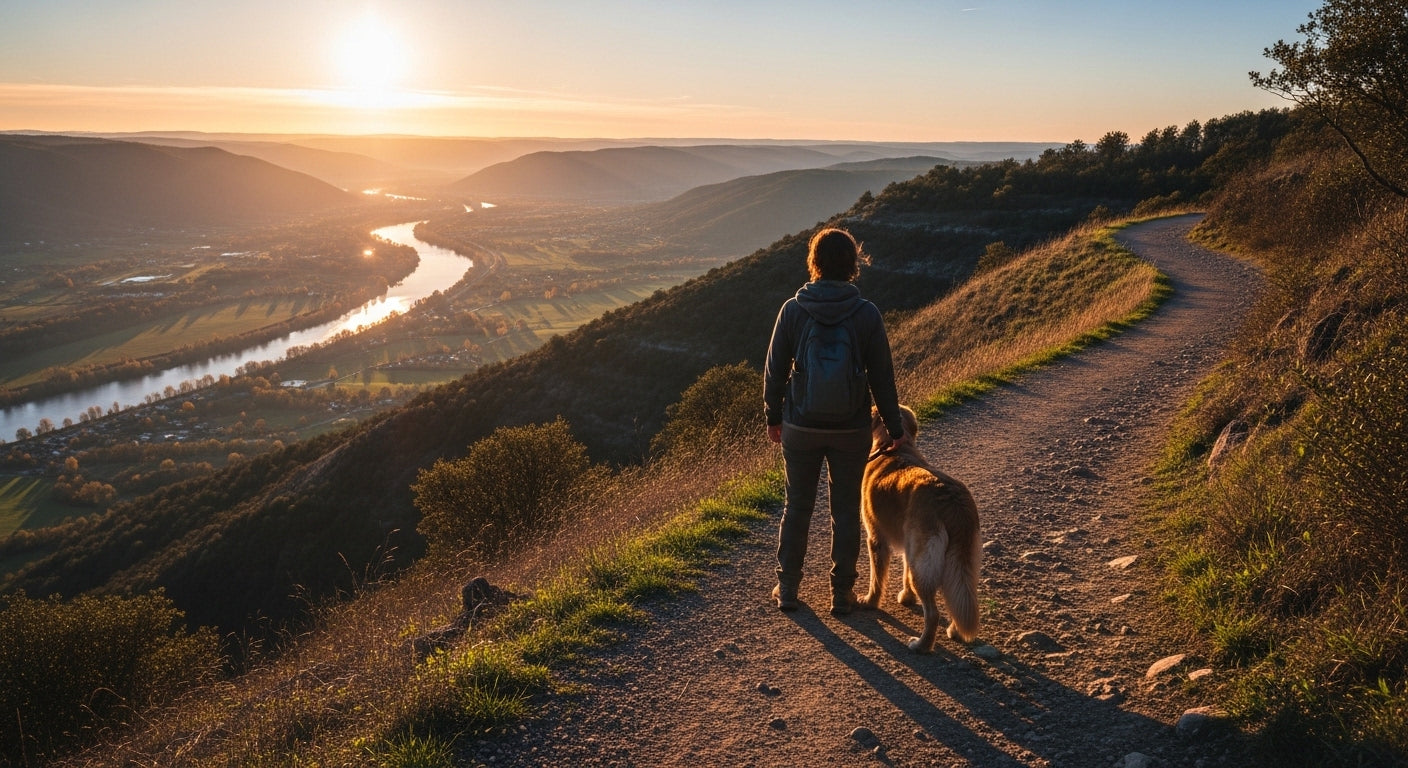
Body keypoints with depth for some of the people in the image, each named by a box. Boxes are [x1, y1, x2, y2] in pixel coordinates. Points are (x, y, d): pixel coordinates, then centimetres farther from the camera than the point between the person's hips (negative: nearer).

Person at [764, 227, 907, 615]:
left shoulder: (793, 310, -9)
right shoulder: (867, 314, -10)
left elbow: (775, 369, -3)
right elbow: (882, 377, -6)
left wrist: (773, 416, 11)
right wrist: (894, 427, 4)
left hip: (801, 427, 1)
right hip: (852, 430, -1)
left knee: (797, 506, 15)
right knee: (845, 510, 12)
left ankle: (787, 588, 24)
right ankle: (841, 593, 20)